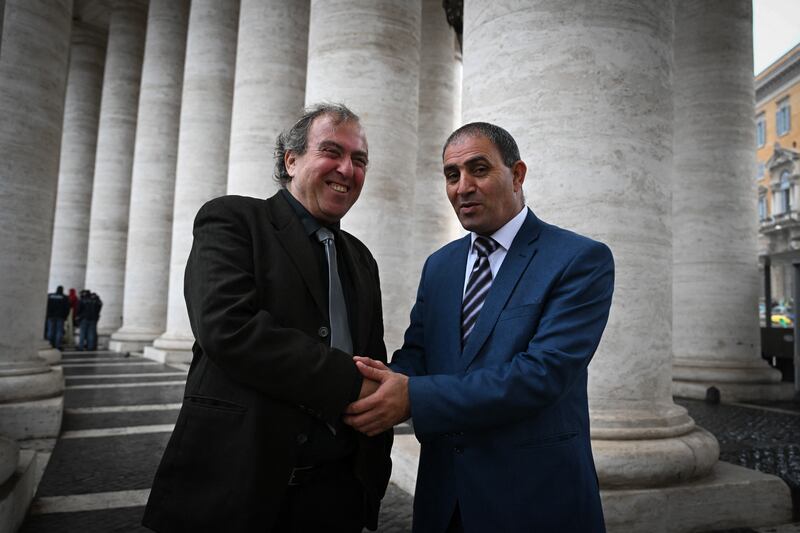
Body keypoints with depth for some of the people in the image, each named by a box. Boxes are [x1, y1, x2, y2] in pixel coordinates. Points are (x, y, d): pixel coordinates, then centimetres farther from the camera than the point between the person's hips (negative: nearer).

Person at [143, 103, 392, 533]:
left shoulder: (360, 258, 13)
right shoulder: (231, 219, -5)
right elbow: (227, 326, -21)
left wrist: (374, 465, 3)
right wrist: (348, 383, -18)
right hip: (239, 483, -5)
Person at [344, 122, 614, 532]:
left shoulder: (581, 260, -12)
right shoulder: (439, 265, 8)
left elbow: (543, 372, -22)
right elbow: (417, 353, 3)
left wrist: (414, 397, -28)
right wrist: (385, 379, -21)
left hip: (536, 497, -4)